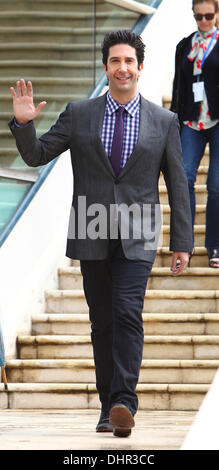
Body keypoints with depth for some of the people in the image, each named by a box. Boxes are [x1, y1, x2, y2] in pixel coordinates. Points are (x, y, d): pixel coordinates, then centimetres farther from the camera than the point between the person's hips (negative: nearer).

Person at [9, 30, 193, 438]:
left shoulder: (163, 122, 4)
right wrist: (23, 123, -13)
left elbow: (178, 185, 7)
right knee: (102, 323, 7)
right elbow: (36, 155, 7)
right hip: (92, 237, 2)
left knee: (128, 315, -18)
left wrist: (182, 243, 3)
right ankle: (108, 408, 16)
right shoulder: (79, 116, 6)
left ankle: (124, 403, -23)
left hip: (136, 239, -2)